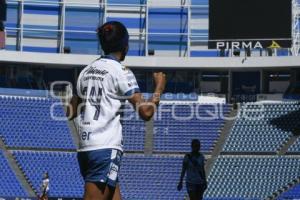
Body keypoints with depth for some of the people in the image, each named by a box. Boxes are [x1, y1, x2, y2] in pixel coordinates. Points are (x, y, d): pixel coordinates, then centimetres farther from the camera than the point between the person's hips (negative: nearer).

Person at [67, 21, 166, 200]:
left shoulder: (87, 71, 15)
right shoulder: (121, 72, -6)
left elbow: (71, 112, 20)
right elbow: (145, 111, -12)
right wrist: (159, 88, 3)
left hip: (85, 148, 8)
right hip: (107, 149, -8)